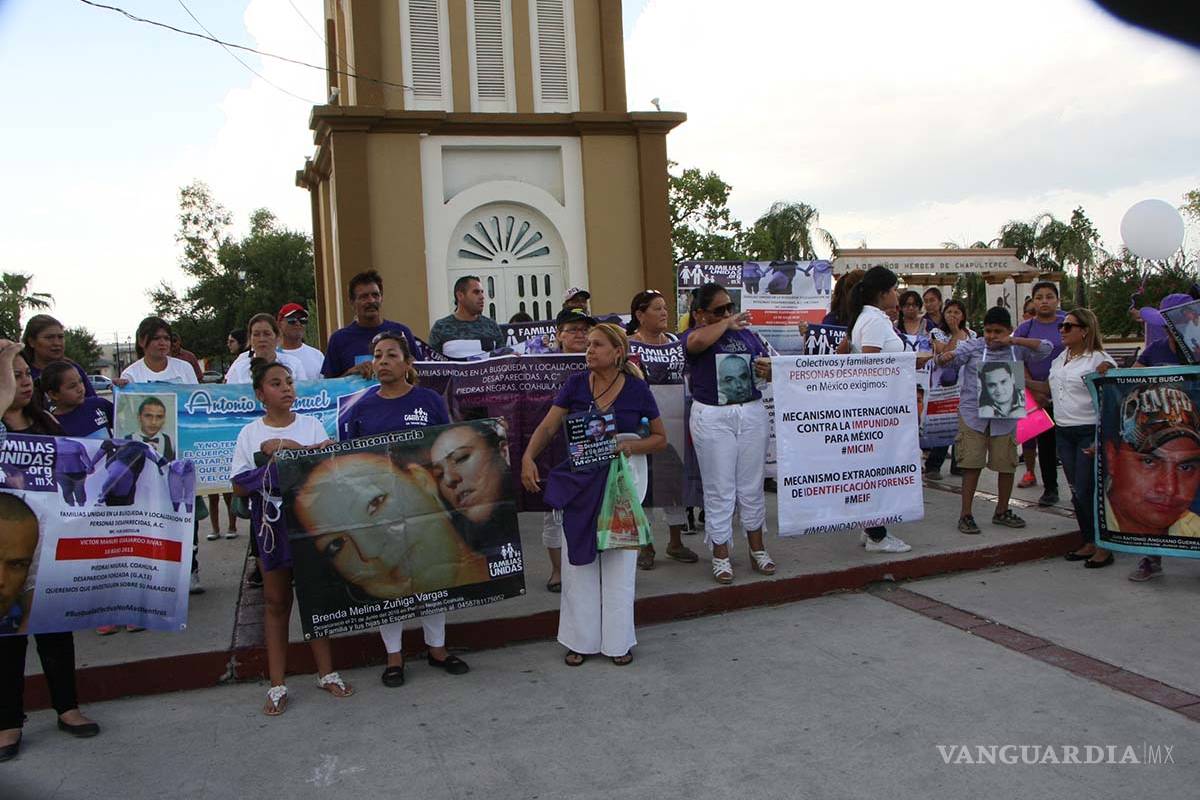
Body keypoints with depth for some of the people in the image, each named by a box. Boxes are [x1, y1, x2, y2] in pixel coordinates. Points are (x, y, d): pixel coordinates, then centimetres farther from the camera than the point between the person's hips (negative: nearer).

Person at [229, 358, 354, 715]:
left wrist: (288, 446, -18)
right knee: (276, 602, 7)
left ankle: (326, 673, 20)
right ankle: (277, 685, 14)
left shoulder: (311, 424, 3)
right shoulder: (250, 433, 1)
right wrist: (269, 473, -17)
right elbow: (239, 487, -3)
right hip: (272, 524, 0)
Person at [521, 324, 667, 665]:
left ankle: (618, 641, 21)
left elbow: (660, 438, 2)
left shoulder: (637, 389, -6)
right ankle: (581, 640, 21)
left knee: (619, 561, 6)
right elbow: (547, 427, -5)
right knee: (578, 561, 8)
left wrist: (630, 445, -16)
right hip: (579, 482, 2)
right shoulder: (576, 384, -2)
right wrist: (528, 457, -22)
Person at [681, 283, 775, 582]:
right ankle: (721, 555, 14)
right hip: (712, 418, -4)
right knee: (719, 490, 3)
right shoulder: (694, 334, -3)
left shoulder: (746, 333, 11)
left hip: (752, 413, 4)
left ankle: (757, 549, 26)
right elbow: (699, 341, -28)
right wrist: (727, 324, -12)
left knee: (752, 486, 12)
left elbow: (768, 364, 17)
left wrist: (768, 368, -7)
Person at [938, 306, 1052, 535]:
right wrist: (945, 357, -34)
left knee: (1007, 465, 8)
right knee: (972, 465, -3)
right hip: (973, 415, -2)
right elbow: (954, 357, -9)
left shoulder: (1017, 350, 5)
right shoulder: (973, 347, 0)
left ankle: (1002, 512, 27)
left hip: (1005, 417, 2)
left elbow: (1046, 348, 0)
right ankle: (965, 515, 5)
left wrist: (1015, 341, -12)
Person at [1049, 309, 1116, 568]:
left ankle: (1104, 546, 8)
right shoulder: (1060, 359, 13)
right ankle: (1088, 542, 22)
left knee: (1087, 491, -5)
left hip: (1089, 432, -7)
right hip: (1064, 432, 7)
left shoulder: (1099, 361, -11)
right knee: (1076, 491, 11)